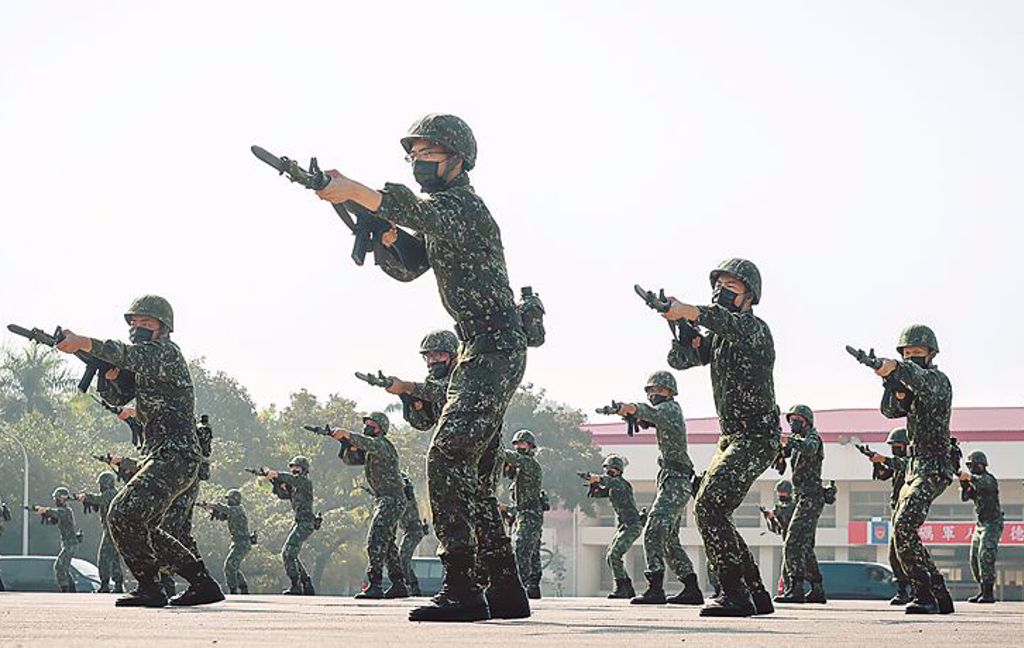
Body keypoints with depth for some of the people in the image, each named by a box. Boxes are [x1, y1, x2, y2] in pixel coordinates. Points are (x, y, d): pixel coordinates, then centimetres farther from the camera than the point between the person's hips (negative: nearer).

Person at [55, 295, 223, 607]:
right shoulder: (141, 364, 19)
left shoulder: (167, 353, -10)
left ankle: (149, 589, -12)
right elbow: (115, 396, 14)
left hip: (176, 457, -11)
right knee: (141, 528, 16)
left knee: (124, 514, -19)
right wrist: (110, 369, -8)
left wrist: (83, 343, -42)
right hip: (161, 457, 11)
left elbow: (130, 355, -30)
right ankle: (203, 583, 19)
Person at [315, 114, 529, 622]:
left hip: (494, 349, -11)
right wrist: (383, 238, -1)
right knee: (475, 479, 12)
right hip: (482, 352, 11)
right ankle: (506, 590, 16)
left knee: (447, 457, -19)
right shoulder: (441, 210, 20)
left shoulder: (463, 204, -12)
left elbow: (420, 214, -32)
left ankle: (459, 589, -23)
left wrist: (353, 191, -42)